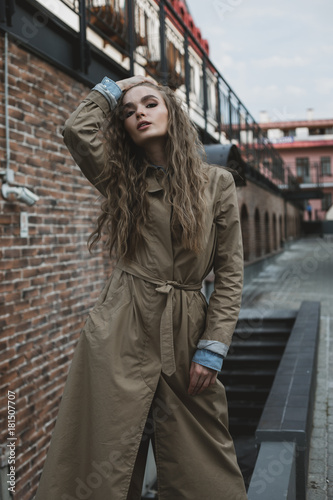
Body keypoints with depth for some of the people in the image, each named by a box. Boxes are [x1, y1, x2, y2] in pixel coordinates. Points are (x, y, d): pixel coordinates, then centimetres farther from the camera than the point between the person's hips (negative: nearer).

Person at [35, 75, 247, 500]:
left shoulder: (217, 183, 5)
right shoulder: (122, 179, 9)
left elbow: (230, 273, 4)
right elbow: (78, 129, -8)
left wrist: (213, 347, -3)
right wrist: (113, 89, 9)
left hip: (185, 334, 0)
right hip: (119, 336, 1)